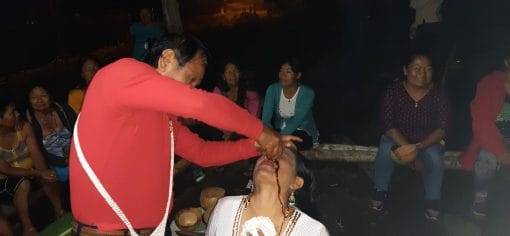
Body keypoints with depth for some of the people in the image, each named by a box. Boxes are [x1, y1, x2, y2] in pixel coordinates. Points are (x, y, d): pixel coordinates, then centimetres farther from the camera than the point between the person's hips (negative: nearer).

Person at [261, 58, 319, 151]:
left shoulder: (307, 93, -19)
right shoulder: (273, 89, -10)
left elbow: (296, 121, -30)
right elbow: (266, 118, -18)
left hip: (304, 133, -3)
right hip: (280, 131, 3)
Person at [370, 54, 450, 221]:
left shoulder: (438, 94, -15)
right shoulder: (393, 91, -18)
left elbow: (442, 128, -15)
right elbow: (388, 124, -18)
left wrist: (419, 146, -31)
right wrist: (405, 146, -32)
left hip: (428, 140, 1)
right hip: (398, 138, 0)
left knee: (434, 157, -30)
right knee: (385, 149, -31)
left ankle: (432, 200, -4)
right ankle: (380, 191, -6)